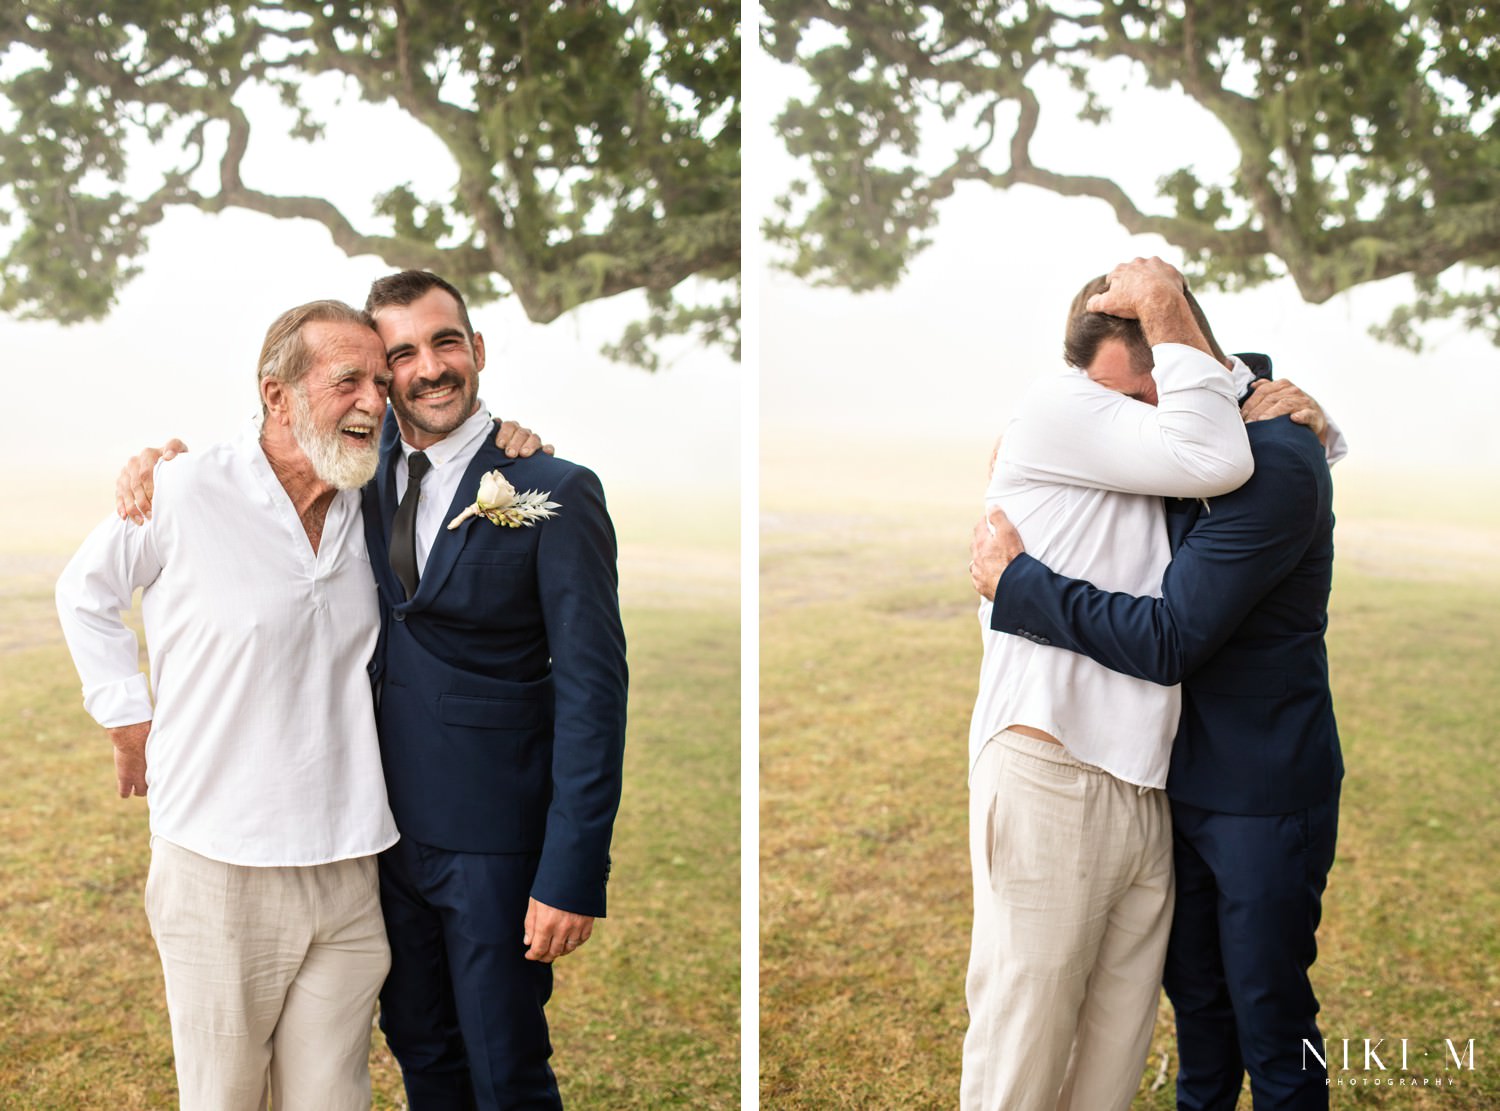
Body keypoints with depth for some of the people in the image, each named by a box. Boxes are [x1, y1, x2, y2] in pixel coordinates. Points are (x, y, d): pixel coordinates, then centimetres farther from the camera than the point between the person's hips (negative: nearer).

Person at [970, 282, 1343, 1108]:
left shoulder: (1277, 466, -24)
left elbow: (1167, 640, -28)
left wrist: (1013, 579, -20)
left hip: (1266, 798, -8)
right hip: (1189, 784, 8)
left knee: (1269, 1019, 5)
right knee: (1196, 999, 22)